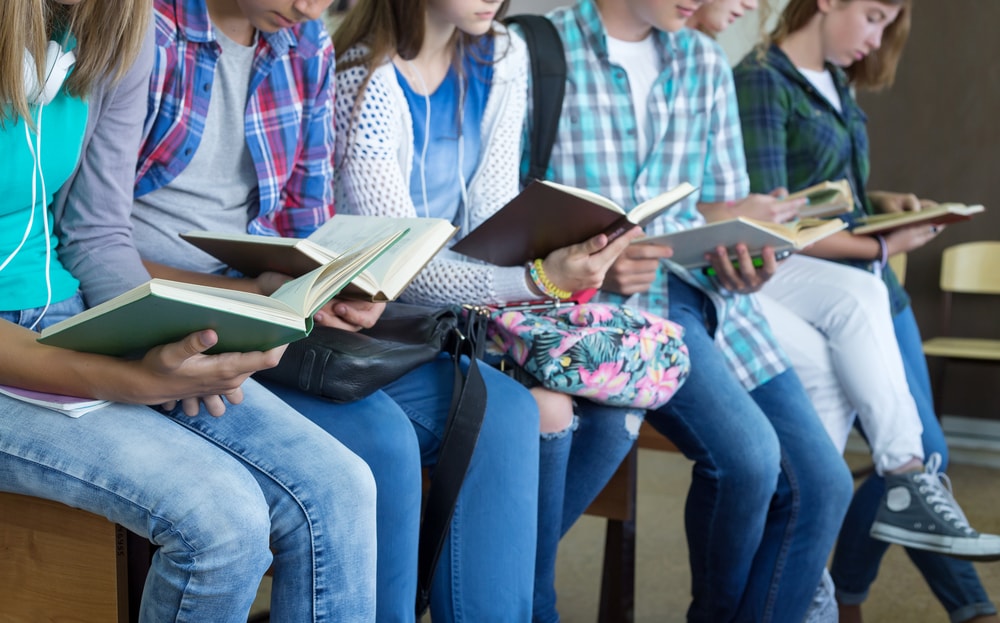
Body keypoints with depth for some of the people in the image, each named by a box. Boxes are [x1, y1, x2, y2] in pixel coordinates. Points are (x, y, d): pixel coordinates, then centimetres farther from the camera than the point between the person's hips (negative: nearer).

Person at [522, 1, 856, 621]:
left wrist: (745, 263, -5)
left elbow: (726, 211, 17)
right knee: (746, 451, -25)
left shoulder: (706, 64, 15)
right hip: (603, 297, -6)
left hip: (702, 289, 6)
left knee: (822, 482, -8)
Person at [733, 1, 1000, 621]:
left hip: (873, 287, 9)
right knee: (921, 453, -11)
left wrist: (881, 201, 6)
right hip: (804, 286, -9)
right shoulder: (760, 82, -10)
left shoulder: (838, 84, 16)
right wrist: (882, 247, -13)